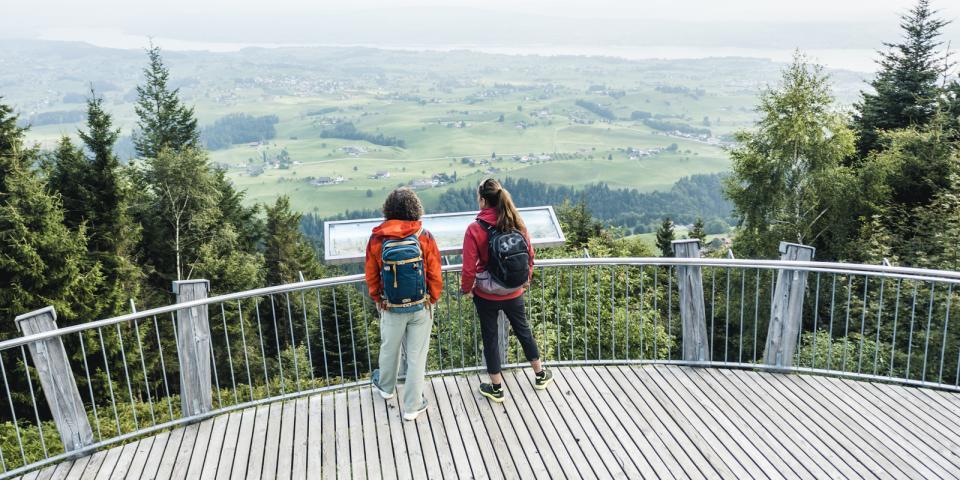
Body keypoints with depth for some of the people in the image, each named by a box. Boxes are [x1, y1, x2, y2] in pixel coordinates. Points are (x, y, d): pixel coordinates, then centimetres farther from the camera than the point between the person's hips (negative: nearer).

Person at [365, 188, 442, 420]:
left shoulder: (377, 239, -13)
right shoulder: (424, 237, -15)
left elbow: (371, 276, -3)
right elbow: (435, 274, -9)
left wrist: (377, 300, 13)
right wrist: (432, 299, 7)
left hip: (391, 307, 1)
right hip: (421, 307, -1)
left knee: (389, 348, 24)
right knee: (416, 355, 10)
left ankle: (386, 386, 49)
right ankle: (412, 406, 20)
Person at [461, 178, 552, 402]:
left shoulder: (475, 229, -21)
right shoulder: (517, 223, -8)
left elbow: (469, 266, -18)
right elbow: (530, 254, 2)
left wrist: (466, 289, 0)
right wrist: (526, 278, 18)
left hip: (487, 295, -4)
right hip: (514, 292, 4)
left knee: (490, 337, 13)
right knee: (523, 330, 23)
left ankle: (496, 388, 25)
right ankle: (541, 375, 38)